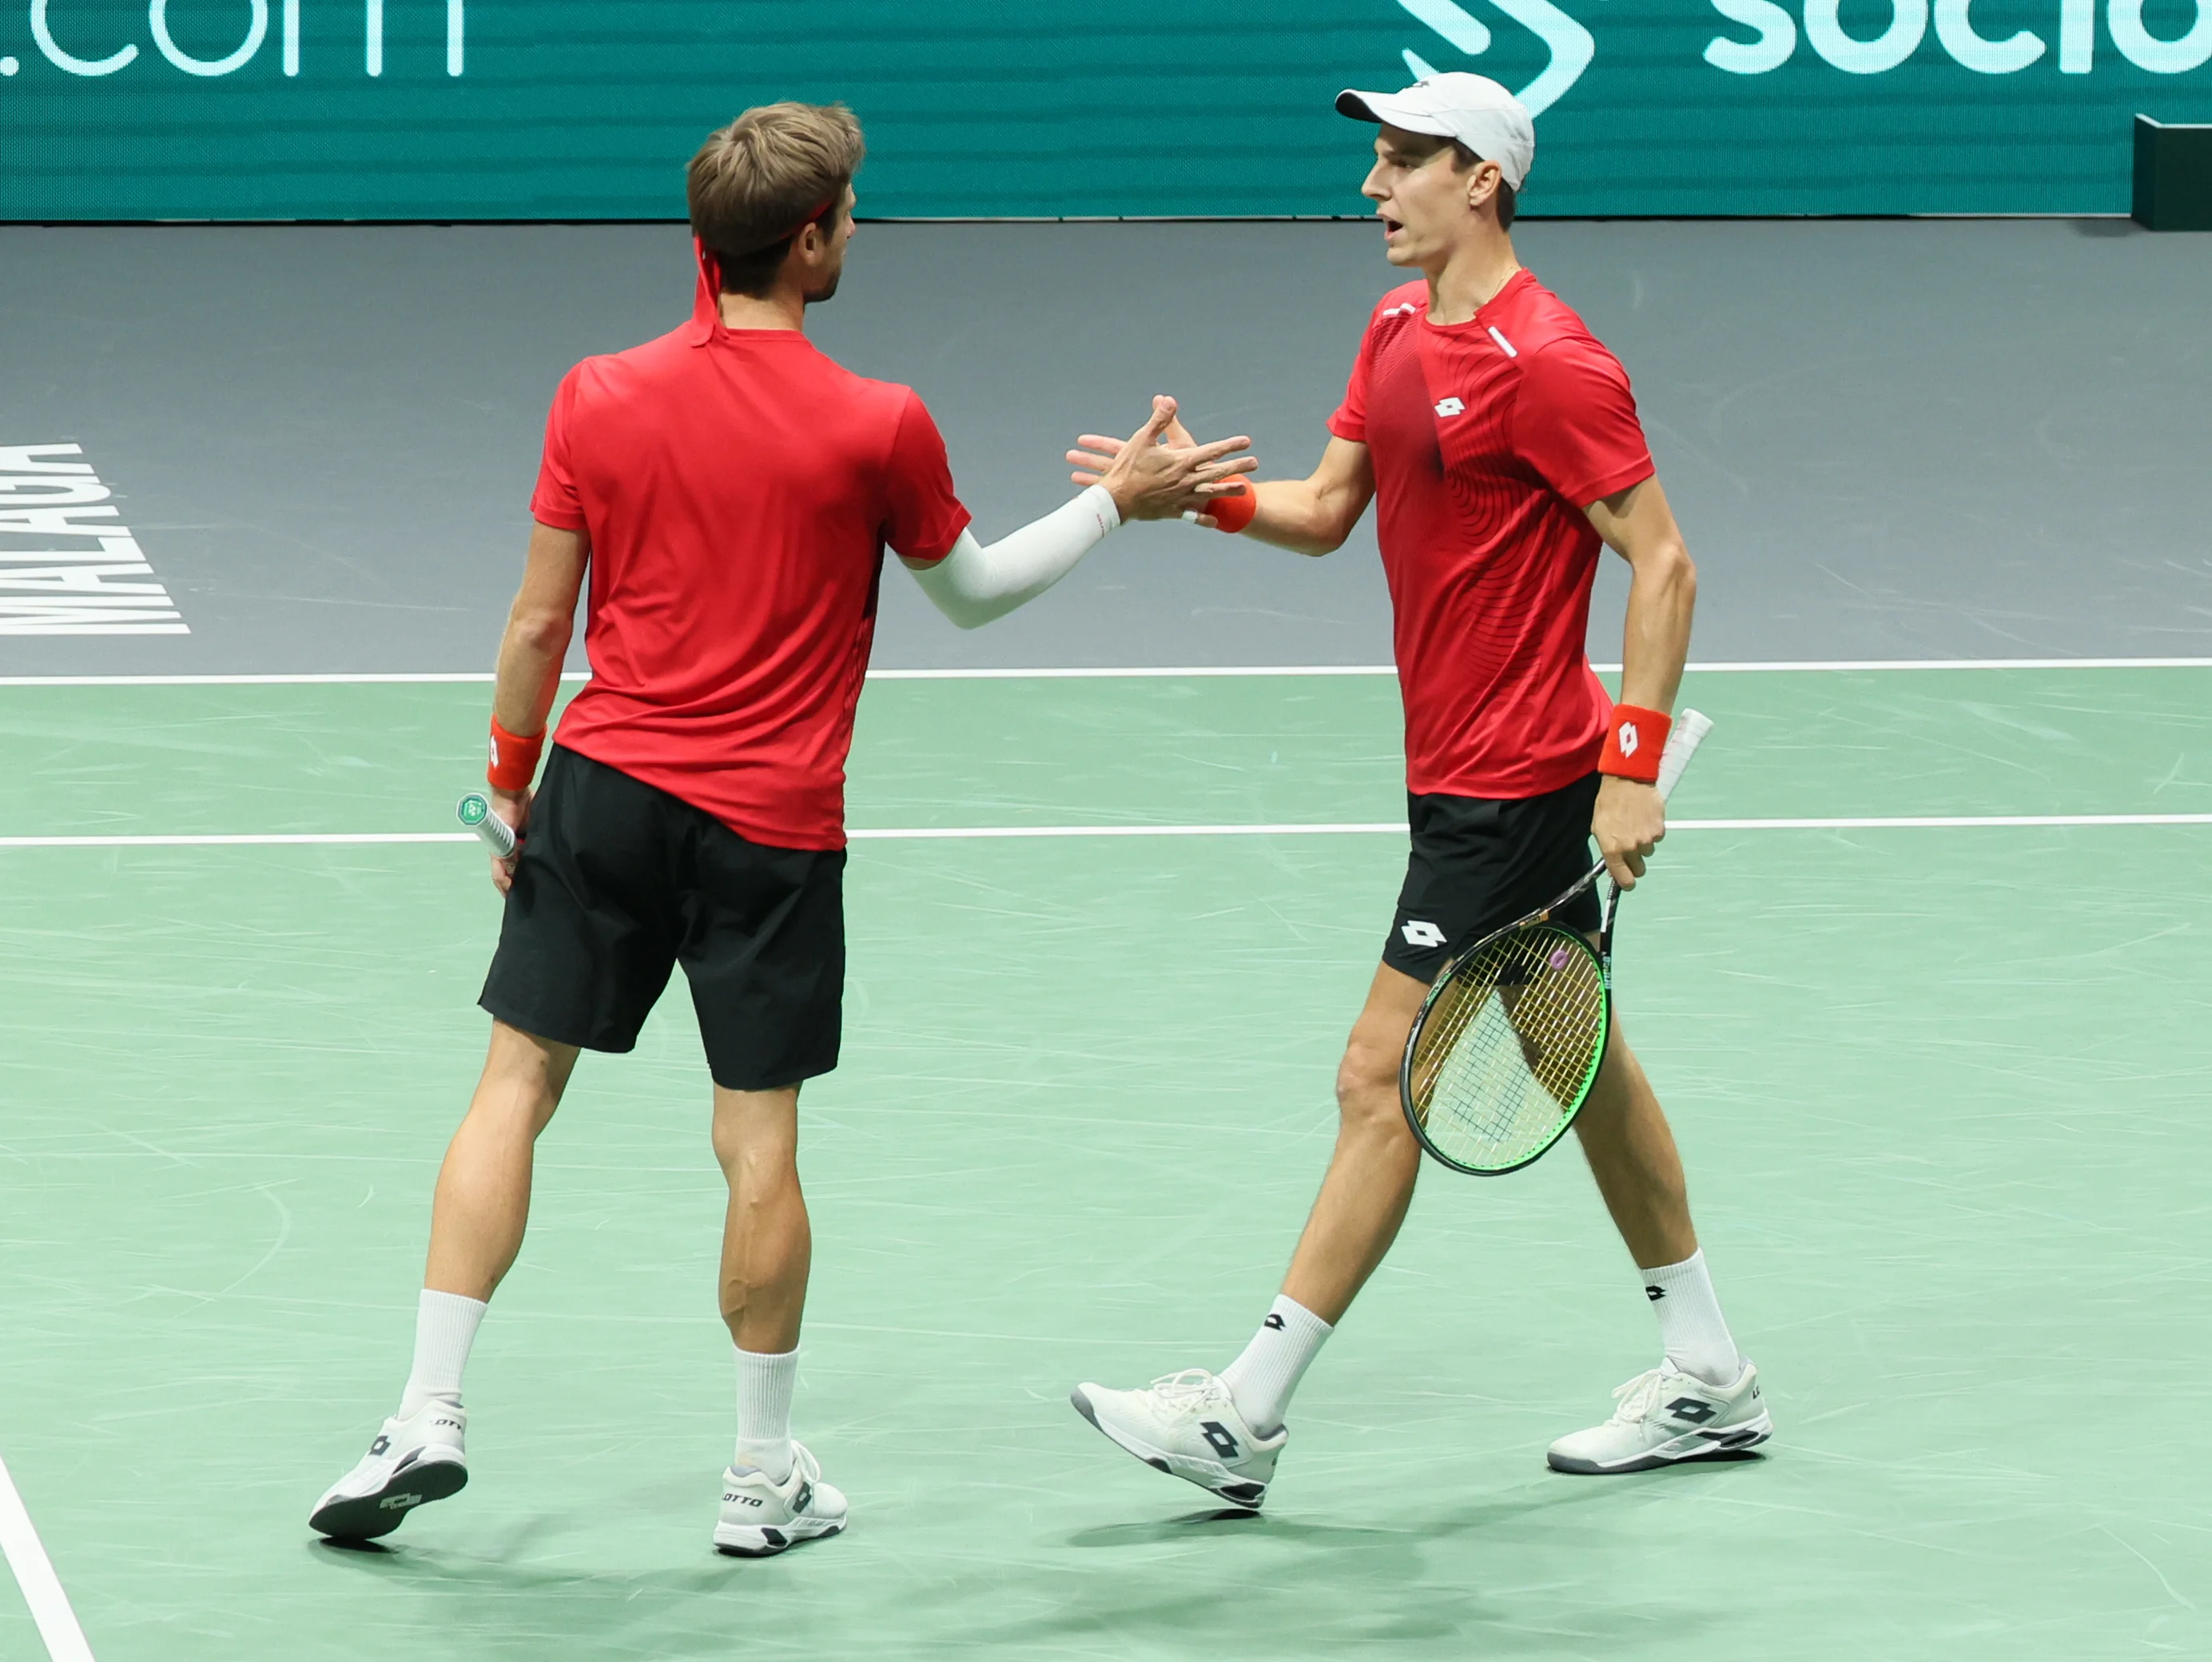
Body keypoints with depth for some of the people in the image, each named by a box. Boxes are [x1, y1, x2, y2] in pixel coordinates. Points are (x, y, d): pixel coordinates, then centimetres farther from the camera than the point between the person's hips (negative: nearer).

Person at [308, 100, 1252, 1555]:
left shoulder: (598, 400, -3)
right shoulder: (878, 428, -10)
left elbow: (538, 629, 2)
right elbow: (975, 590, 7)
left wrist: (512, 782, 15)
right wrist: (1123, 504, 18)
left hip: (606, 789, 2)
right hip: (772, 830, -2)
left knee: (516, 1087, 9)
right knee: (759, 1143, 6)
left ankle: (432, 1417, 3)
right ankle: (767, 1477, 15)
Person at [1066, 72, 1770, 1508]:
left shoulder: (1546, 361, -19)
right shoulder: (1399, 330, 9)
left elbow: (1662, 563, -18)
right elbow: (1328, 509, 13)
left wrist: (1633, 764, -23)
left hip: (1512, 792, -10)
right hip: (1459, 774, 10)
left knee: (1383, 1081, -8)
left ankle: (1245, 1418, -6)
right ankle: (1708, 1383, 24)